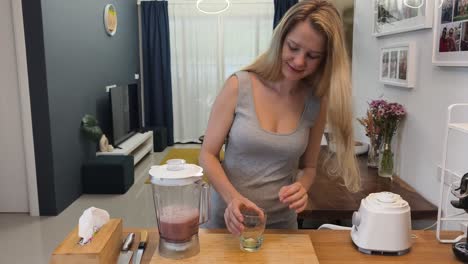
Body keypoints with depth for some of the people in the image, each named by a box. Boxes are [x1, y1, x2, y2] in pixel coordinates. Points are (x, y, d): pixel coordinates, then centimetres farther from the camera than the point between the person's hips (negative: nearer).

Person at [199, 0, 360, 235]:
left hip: (281, 222, 2)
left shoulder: (317, 102, -7)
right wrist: (232, 197, -26)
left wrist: (302, 187, -16)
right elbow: (207, 155, -10)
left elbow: (309, 166, 5)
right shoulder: (239, 86, -15)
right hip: (229, 219, -1)